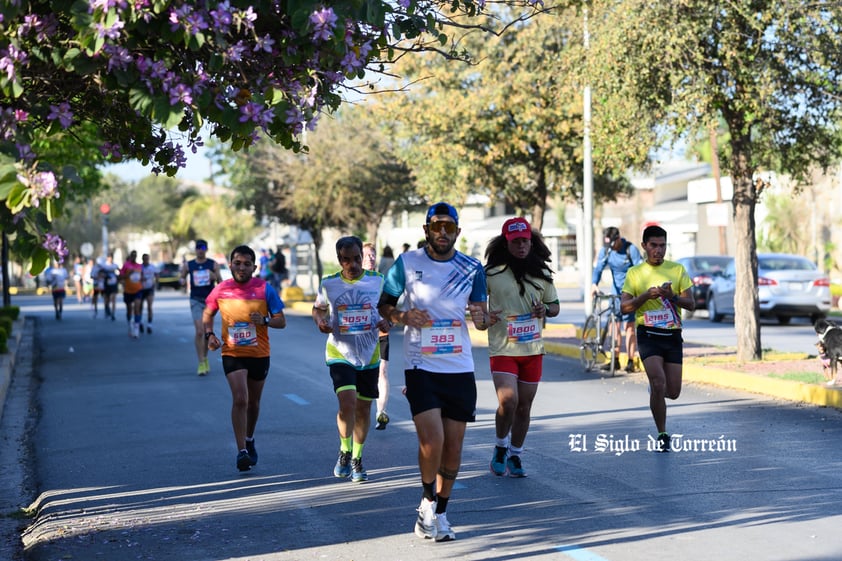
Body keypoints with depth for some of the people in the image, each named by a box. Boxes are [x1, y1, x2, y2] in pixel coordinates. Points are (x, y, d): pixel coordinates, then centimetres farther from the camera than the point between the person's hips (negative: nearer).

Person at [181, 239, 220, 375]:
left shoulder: (213, 264, 2)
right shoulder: (188, 265, 2)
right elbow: (182, 278, 13)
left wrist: (215, 277, -18)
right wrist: (182, 281, -10)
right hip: (196, 301, -1)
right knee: (199, 331, -13)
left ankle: (205, 358, 31)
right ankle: (201, 363, -10)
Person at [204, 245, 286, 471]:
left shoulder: (265, 289, -6)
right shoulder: (220, 290, -3)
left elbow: (281, 321, -2)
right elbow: (207, 315, 14)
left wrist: (265, 320, -22)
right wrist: (209, 334, -5)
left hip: (260, 354, 1)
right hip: (232, 354, -1)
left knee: (253, 401, 16)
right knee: (240, 399, -18)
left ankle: (249, 440, 41)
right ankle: (241, 451, -16)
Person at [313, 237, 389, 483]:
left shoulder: (377, 281, -2)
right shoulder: (329, 284, -4)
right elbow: (318, 308, 12)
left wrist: (385, 321, -11)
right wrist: (320, 320, -9)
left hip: (369, 355, 2)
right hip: (340, 354, -2)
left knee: (363, 408, 9)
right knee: (347, 403, -19)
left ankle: (357, 459, 28)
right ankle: (345, 451, 7)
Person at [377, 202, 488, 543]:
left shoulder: (472, 269, 4)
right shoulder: (407, 263, -1)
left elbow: (481, 316, 10)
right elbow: (384, 304, 8)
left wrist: (481, 317, -14)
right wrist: (402, 317, -13)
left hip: (460, 367, 3)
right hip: (421, 365, -3)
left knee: (453, 446, 6)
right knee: (432, 440, -16)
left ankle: (439, 513, 24)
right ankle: (427, 500, 11)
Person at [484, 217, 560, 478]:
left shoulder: (542, 274, 7)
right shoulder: (491, 273, -4)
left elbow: (555, 306, 18)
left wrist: (545, 309, -5)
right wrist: (484, 316, -13)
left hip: (533, 349, 4)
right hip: (502, 348, -3)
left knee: (524, 407, 8)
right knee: (508, 401, -18)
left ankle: (515, 455, 26)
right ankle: (500, 446, 9)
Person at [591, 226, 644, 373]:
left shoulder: (631, 249, -14)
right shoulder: (605, 250, -2)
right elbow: (599, 267, -8)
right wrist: (594, 284, -27)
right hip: (615, 292, 5)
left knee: (629, 327, -6)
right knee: (615, 326, 4)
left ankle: (631, 362, -3)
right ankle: (615, 360, 10)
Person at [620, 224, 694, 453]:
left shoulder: (677, 270, 6)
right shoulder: (635, 273, 4)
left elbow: (691, 304, 2)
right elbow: (624, 307, -2)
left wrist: (672, 296, -16)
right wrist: (646, 295, -17)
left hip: (673, 335, 2)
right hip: (648, 334, -2)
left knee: (673, 392, 2)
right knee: (658, 382, -19)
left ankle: (655, 389, 40)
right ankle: (662, 435, -5)